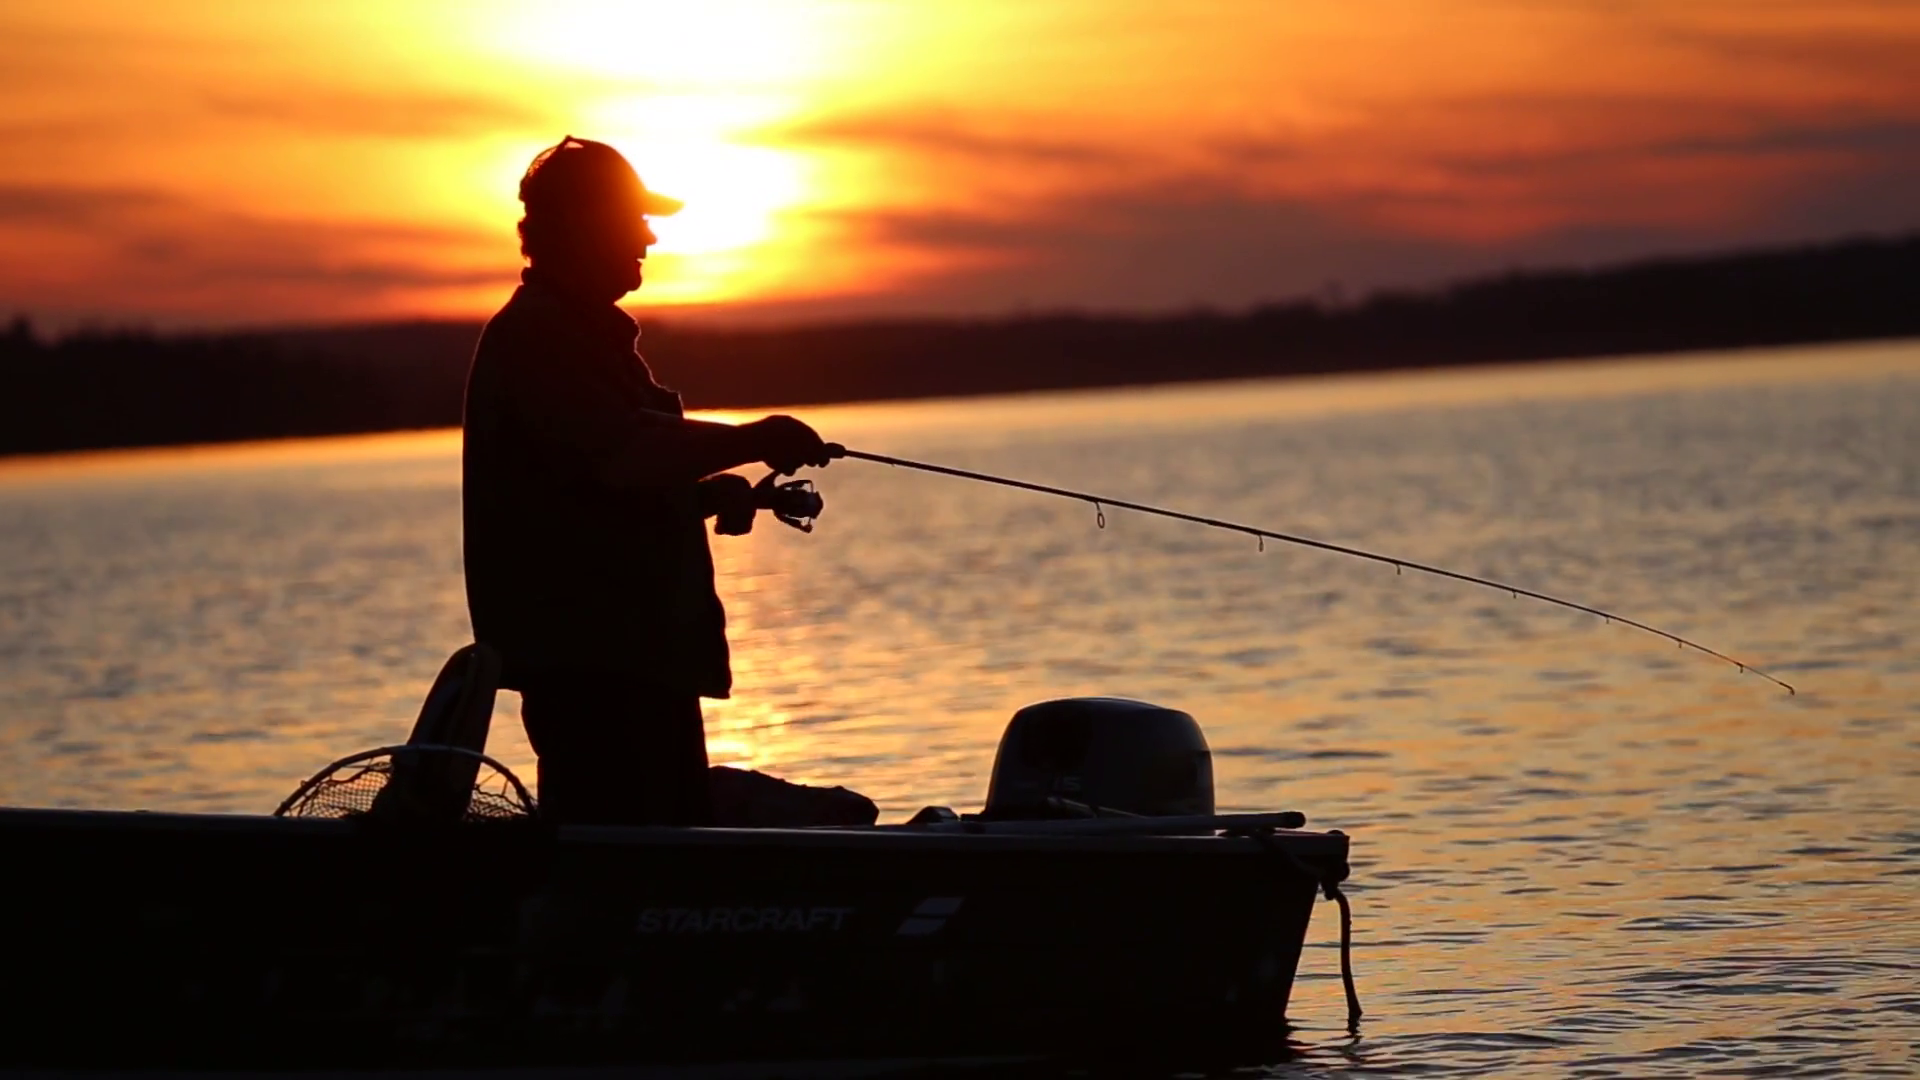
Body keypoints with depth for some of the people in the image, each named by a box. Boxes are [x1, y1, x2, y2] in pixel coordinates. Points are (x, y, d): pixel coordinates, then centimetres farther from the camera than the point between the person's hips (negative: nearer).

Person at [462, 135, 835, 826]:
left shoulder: (587, 332, 22)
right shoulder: (535, 336, -12)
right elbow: (625, 457, -25)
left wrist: (715, 491, 8)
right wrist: (755, 440, -16)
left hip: (637, 653, 11)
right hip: (587, 665, -11)